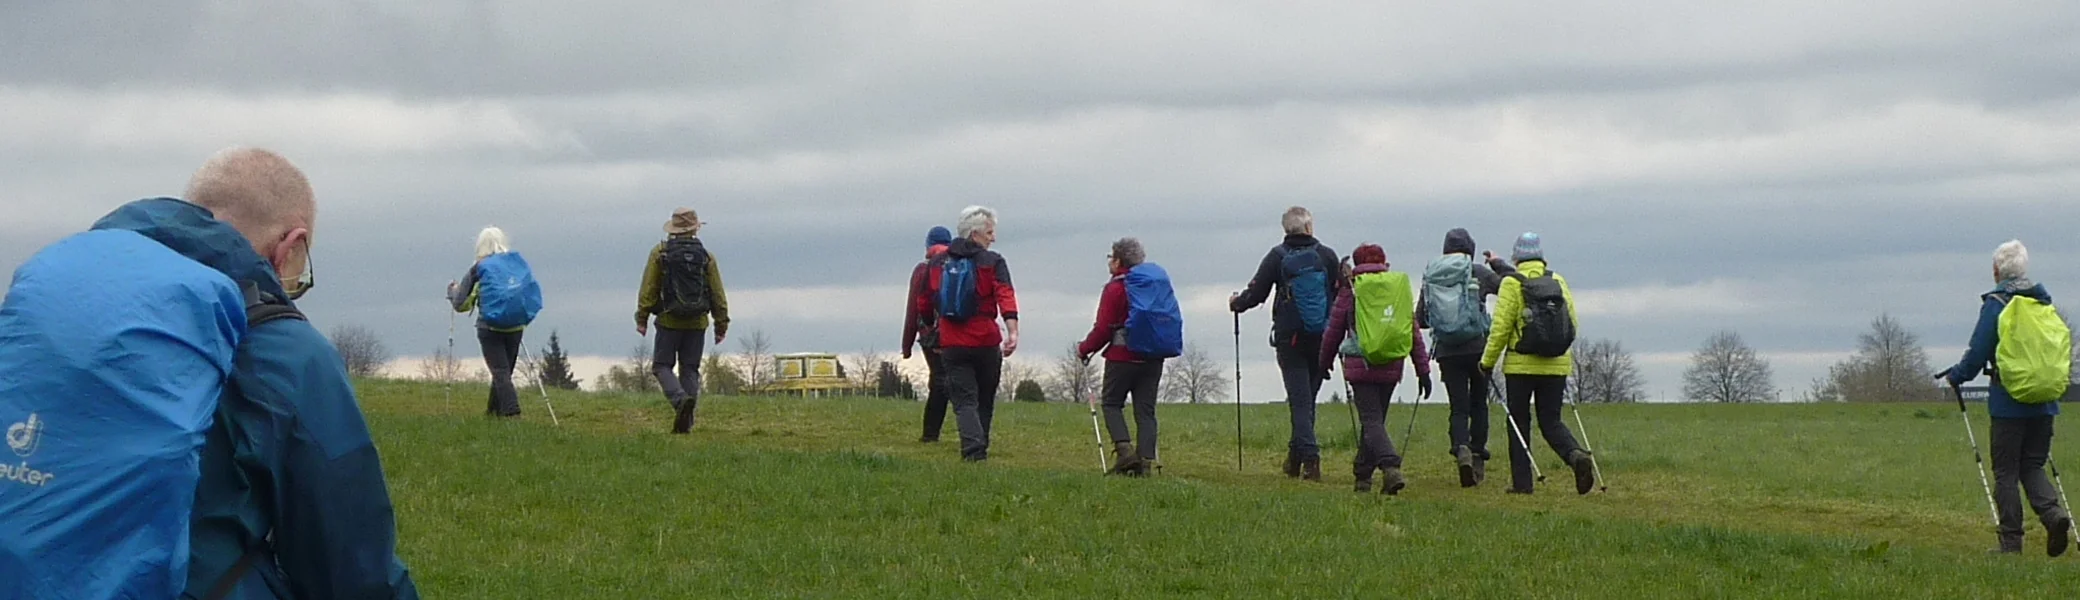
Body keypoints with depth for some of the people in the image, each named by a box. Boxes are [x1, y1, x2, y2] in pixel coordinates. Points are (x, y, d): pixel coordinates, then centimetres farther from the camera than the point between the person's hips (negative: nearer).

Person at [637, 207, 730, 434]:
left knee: (662, 366, 4)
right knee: (690, 370, 8)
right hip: (697, 323, 2)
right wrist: (721, 324, 8)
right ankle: (685, 422, 3)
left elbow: (648, 289, -5)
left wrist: (642, 318, -2)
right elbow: (718, 294, 3)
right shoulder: (706, 256, 4)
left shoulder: (659, 253, -1)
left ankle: (680, 399, -24)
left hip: (669, 321, -2)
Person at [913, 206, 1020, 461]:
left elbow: (923, 304, 16)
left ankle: (973, 449, -20)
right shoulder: (992, 262, -3)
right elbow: (1006, 296, -18)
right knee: (985, 402, 15)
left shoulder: (937, 263, 9)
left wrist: (932, 330, 33)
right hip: (986, 343, -2)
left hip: (952, 344, 2)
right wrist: (1012, 332, -28)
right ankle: (980, 448, 20)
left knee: (964, 401, -1)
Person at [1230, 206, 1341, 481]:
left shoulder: (1277, 257, -3)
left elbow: (1256, 293, -1)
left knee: (1299, 399, -2)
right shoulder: (1327, 255, 0)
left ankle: (1310, 457, -13)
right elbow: (1342, 295, 2)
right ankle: (1296, 456, 20)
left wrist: (1236, 302, 21)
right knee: (1307, 397, 14)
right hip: (1322, 339, 2)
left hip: (1289, 338, -2)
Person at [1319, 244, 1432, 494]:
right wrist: (1423, 370, 8)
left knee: (1371, 420, -8)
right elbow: (1414, 332, 5)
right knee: (1375, 419, 17)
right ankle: (1363, 474, 25)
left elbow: (1333, 331, 5)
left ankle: (1391, 467, -30)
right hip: (1390, 368, 4)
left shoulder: (1349, 292, -2)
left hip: (1360, 367, -4)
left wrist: (1325, 361, 21)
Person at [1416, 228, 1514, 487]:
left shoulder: (1430, 276, 5)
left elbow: (1420, 319, 7)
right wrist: (1497, 264, 17)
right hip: (1478, 348, -1)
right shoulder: (1479, 273, -3)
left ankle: (1461, 449, -22)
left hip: (1447, 352, 1)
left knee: (1458, 407, 3)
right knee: (1478, 403, 14)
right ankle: (1478, 455, 13)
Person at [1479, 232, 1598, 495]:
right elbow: (1572, 322, 6)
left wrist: (1487, 361, 0)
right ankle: (1577, 456, -16)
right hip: (1557, 365, 3)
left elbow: (1501, 328, -10)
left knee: (1519, 423, 8)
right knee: (1551, 421, 11)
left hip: (1521, 365, -3)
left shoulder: (1511, 284, -7)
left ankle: (1521, 481, 8)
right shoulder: (1559, 282, 5)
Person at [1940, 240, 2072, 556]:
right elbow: (2061, 347, 15)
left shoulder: (1996, 304, -6)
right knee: (2033, 466, 13)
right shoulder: (2044, 302, 10)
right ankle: (2053, 512, -13)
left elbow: (1978, 352, -7)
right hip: (2045, 400, 5)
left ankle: (2011, 540, 1)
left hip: (2009, 400, -5)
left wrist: (1956, 376, 10)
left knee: (2005, 471, 2)